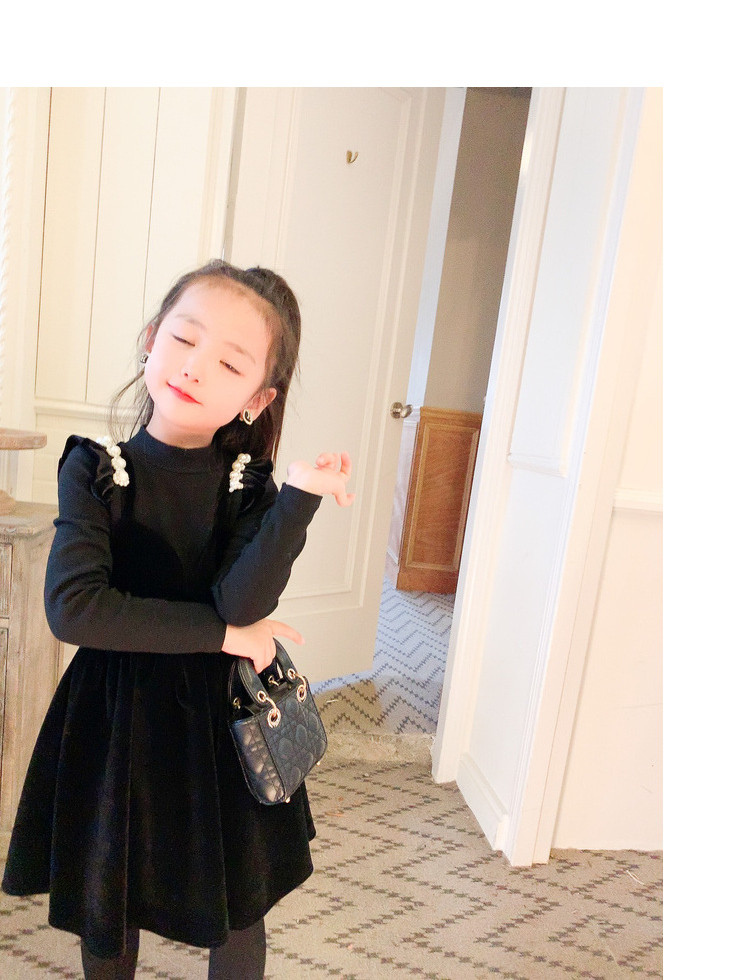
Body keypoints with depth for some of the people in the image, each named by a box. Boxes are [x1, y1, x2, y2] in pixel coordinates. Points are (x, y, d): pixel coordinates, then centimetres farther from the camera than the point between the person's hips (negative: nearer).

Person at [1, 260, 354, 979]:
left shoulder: (248, 485, -9)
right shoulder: (96, 471, -12)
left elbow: (242, 603, -23)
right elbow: (72, 608, -23)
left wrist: (299, 495, -32)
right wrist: (221, 633, -22)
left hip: (222, 716, 1)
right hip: (115, 715, 0)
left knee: (239, 910, 19)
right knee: (106, 909, 22)